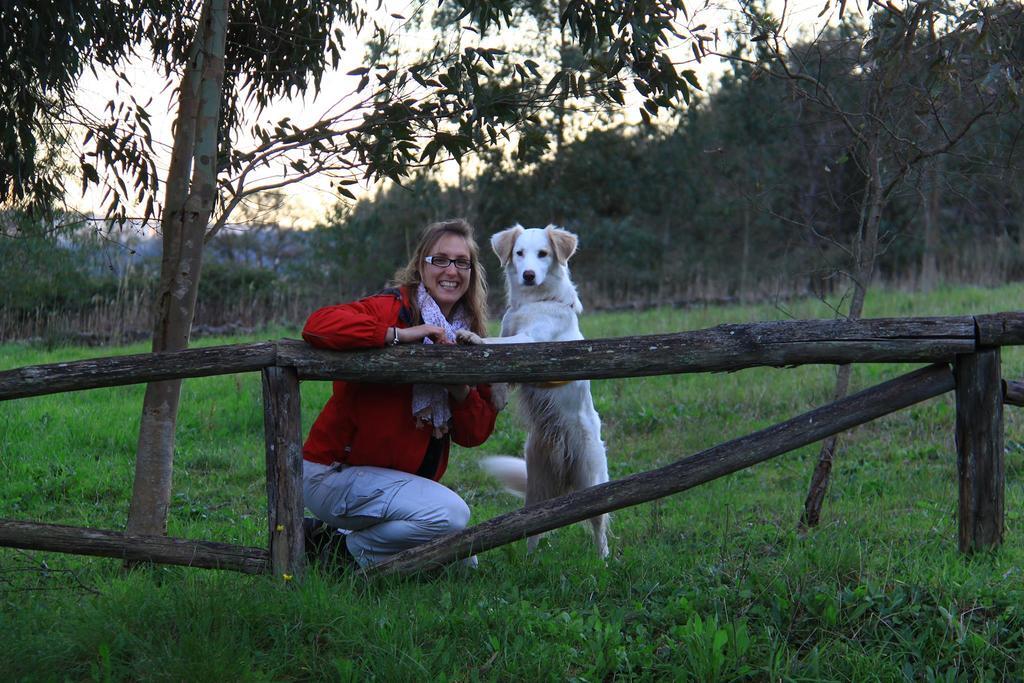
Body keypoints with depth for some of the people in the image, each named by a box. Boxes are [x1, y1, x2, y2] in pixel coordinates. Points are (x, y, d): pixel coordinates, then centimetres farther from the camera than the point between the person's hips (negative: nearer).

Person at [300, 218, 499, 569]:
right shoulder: (393, 308, -13)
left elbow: (475, 434, 4)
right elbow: (319, 325, -33)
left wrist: (461, 389, -15)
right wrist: (399, 334, -30)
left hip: (403, 476, 8)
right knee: (451, 513, -26)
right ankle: (347, 549, -3)